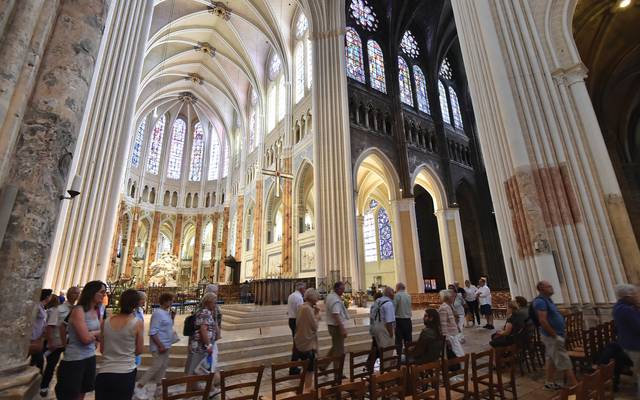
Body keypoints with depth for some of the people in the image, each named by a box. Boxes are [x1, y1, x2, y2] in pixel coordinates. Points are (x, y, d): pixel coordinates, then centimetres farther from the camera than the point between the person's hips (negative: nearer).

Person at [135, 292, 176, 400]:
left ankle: (159, 389, 25)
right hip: (159, 346, -9)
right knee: (156, 367, -5)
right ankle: (139, 387, 11)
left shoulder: (167, 312, 8)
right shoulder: (158, 313, -20)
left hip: (166, 345, 9)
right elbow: (153, 332, -22)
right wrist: (160, 345, -22)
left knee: (163, 366, 14)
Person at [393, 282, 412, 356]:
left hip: (399, 319, -5)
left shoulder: (397, 295, -10)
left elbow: (394, 307, -13)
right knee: (408, 338, 14)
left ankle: (399, 355, 3)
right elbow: (409, 307, 11)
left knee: (399, 339, 2)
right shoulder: (408, 296, 7)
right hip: (408, 319, 5)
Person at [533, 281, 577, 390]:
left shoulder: (547, 299, 11)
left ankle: (549, 382, 25)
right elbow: (543, 321, -26)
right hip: (552, 336, -10)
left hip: (552, 335, 10)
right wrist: (555, 335, -22)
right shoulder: (540, 301, -21)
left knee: (551, 360, 16)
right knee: (565, 362, -1)